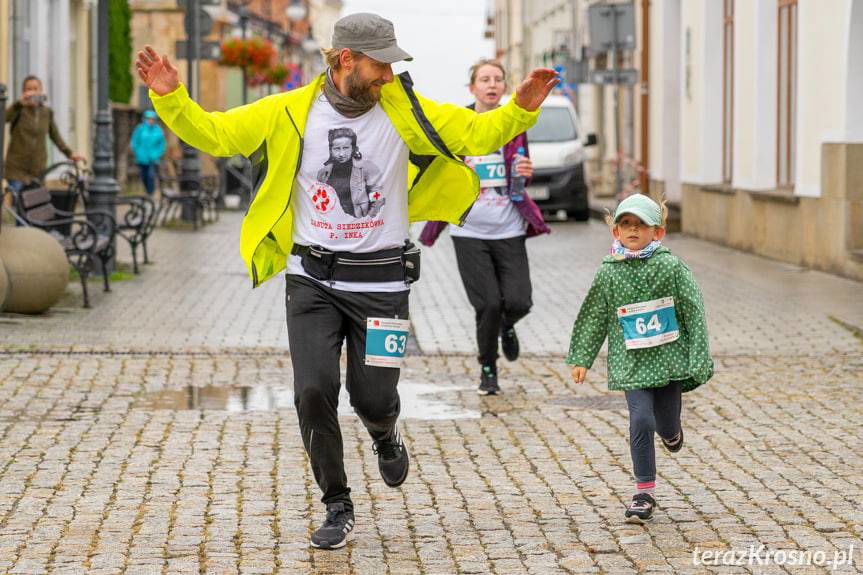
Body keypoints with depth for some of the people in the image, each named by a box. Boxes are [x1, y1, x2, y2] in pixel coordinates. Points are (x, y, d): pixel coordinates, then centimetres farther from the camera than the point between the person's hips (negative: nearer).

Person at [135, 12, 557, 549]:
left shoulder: (405, 110, -3)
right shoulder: (289, 113, -5)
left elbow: (477, 133, 0)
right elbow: (213, 133, -3)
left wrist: (521, 108, -17)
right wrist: (171, 97, -18)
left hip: (381, 281, 0)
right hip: (312, 280, 0)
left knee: (373, 398, 1)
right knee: (314, 391, -9)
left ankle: (385, 436, 42)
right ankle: (339, 509, 10)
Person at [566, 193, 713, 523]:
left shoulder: (671, 267, -6)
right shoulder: (609, 273, -2)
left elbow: (694, 312, -2)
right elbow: (594, 317, 7)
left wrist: (699, 360, -4)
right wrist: (582, 359, 6)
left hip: (670, 357, 0)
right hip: (632, 362, 0)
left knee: (667, 425, 9)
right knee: (641, 421, -12)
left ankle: (670, 431, 50)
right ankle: (644, 493, -2)